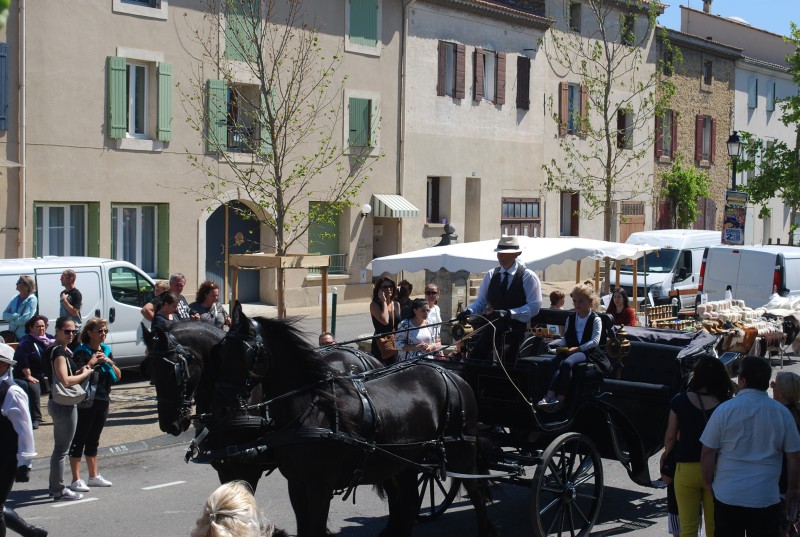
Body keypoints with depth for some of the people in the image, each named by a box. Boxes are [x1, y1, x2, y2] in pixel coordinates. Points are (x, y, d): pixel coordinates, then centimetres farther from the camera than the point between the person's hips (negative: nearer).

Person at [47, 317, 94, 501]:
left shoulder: (64, 350, 13)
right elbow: (65, 381, -26)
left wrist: (82, 369, 3)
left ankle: (55, 487, 27)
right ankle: (59, 491, 2)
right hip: (63, 405, -10)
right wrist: (85, 374, -12)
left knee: (60, 448, 18)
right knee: (62, 450, -3)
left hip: (59, 403, 10)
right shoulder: (58, 351, -17)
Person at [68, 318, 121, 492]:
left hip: (102, 401, 7)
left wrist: (109, 362, -5)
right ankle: (76, 480, 0)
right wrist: (91, 363, -24)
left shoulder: (107, 350, 11)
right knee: (79, 439, -3)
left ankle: (94, 476, 25)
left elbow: (118, 376, 11)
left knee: (93, 440, 17)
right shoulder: (81, 352, -10)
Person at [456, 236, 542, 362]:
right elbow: (481, 301, 12)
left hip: (514, 332, -4)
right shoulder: (490, 275, 11)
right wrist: (469, 311, -11)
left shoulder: (528, 276, -2)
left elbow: (534, 306, -10)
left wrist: (509, 313, -22)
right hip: (491, 328, 4)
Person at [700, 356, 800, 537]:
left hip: (727, 496, 0)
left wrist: (708, 483, 9)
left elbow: (707, 454, -6)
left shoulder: (724, 410, -7)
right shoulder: (782, 413, -3)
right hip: (767, 499, 1)